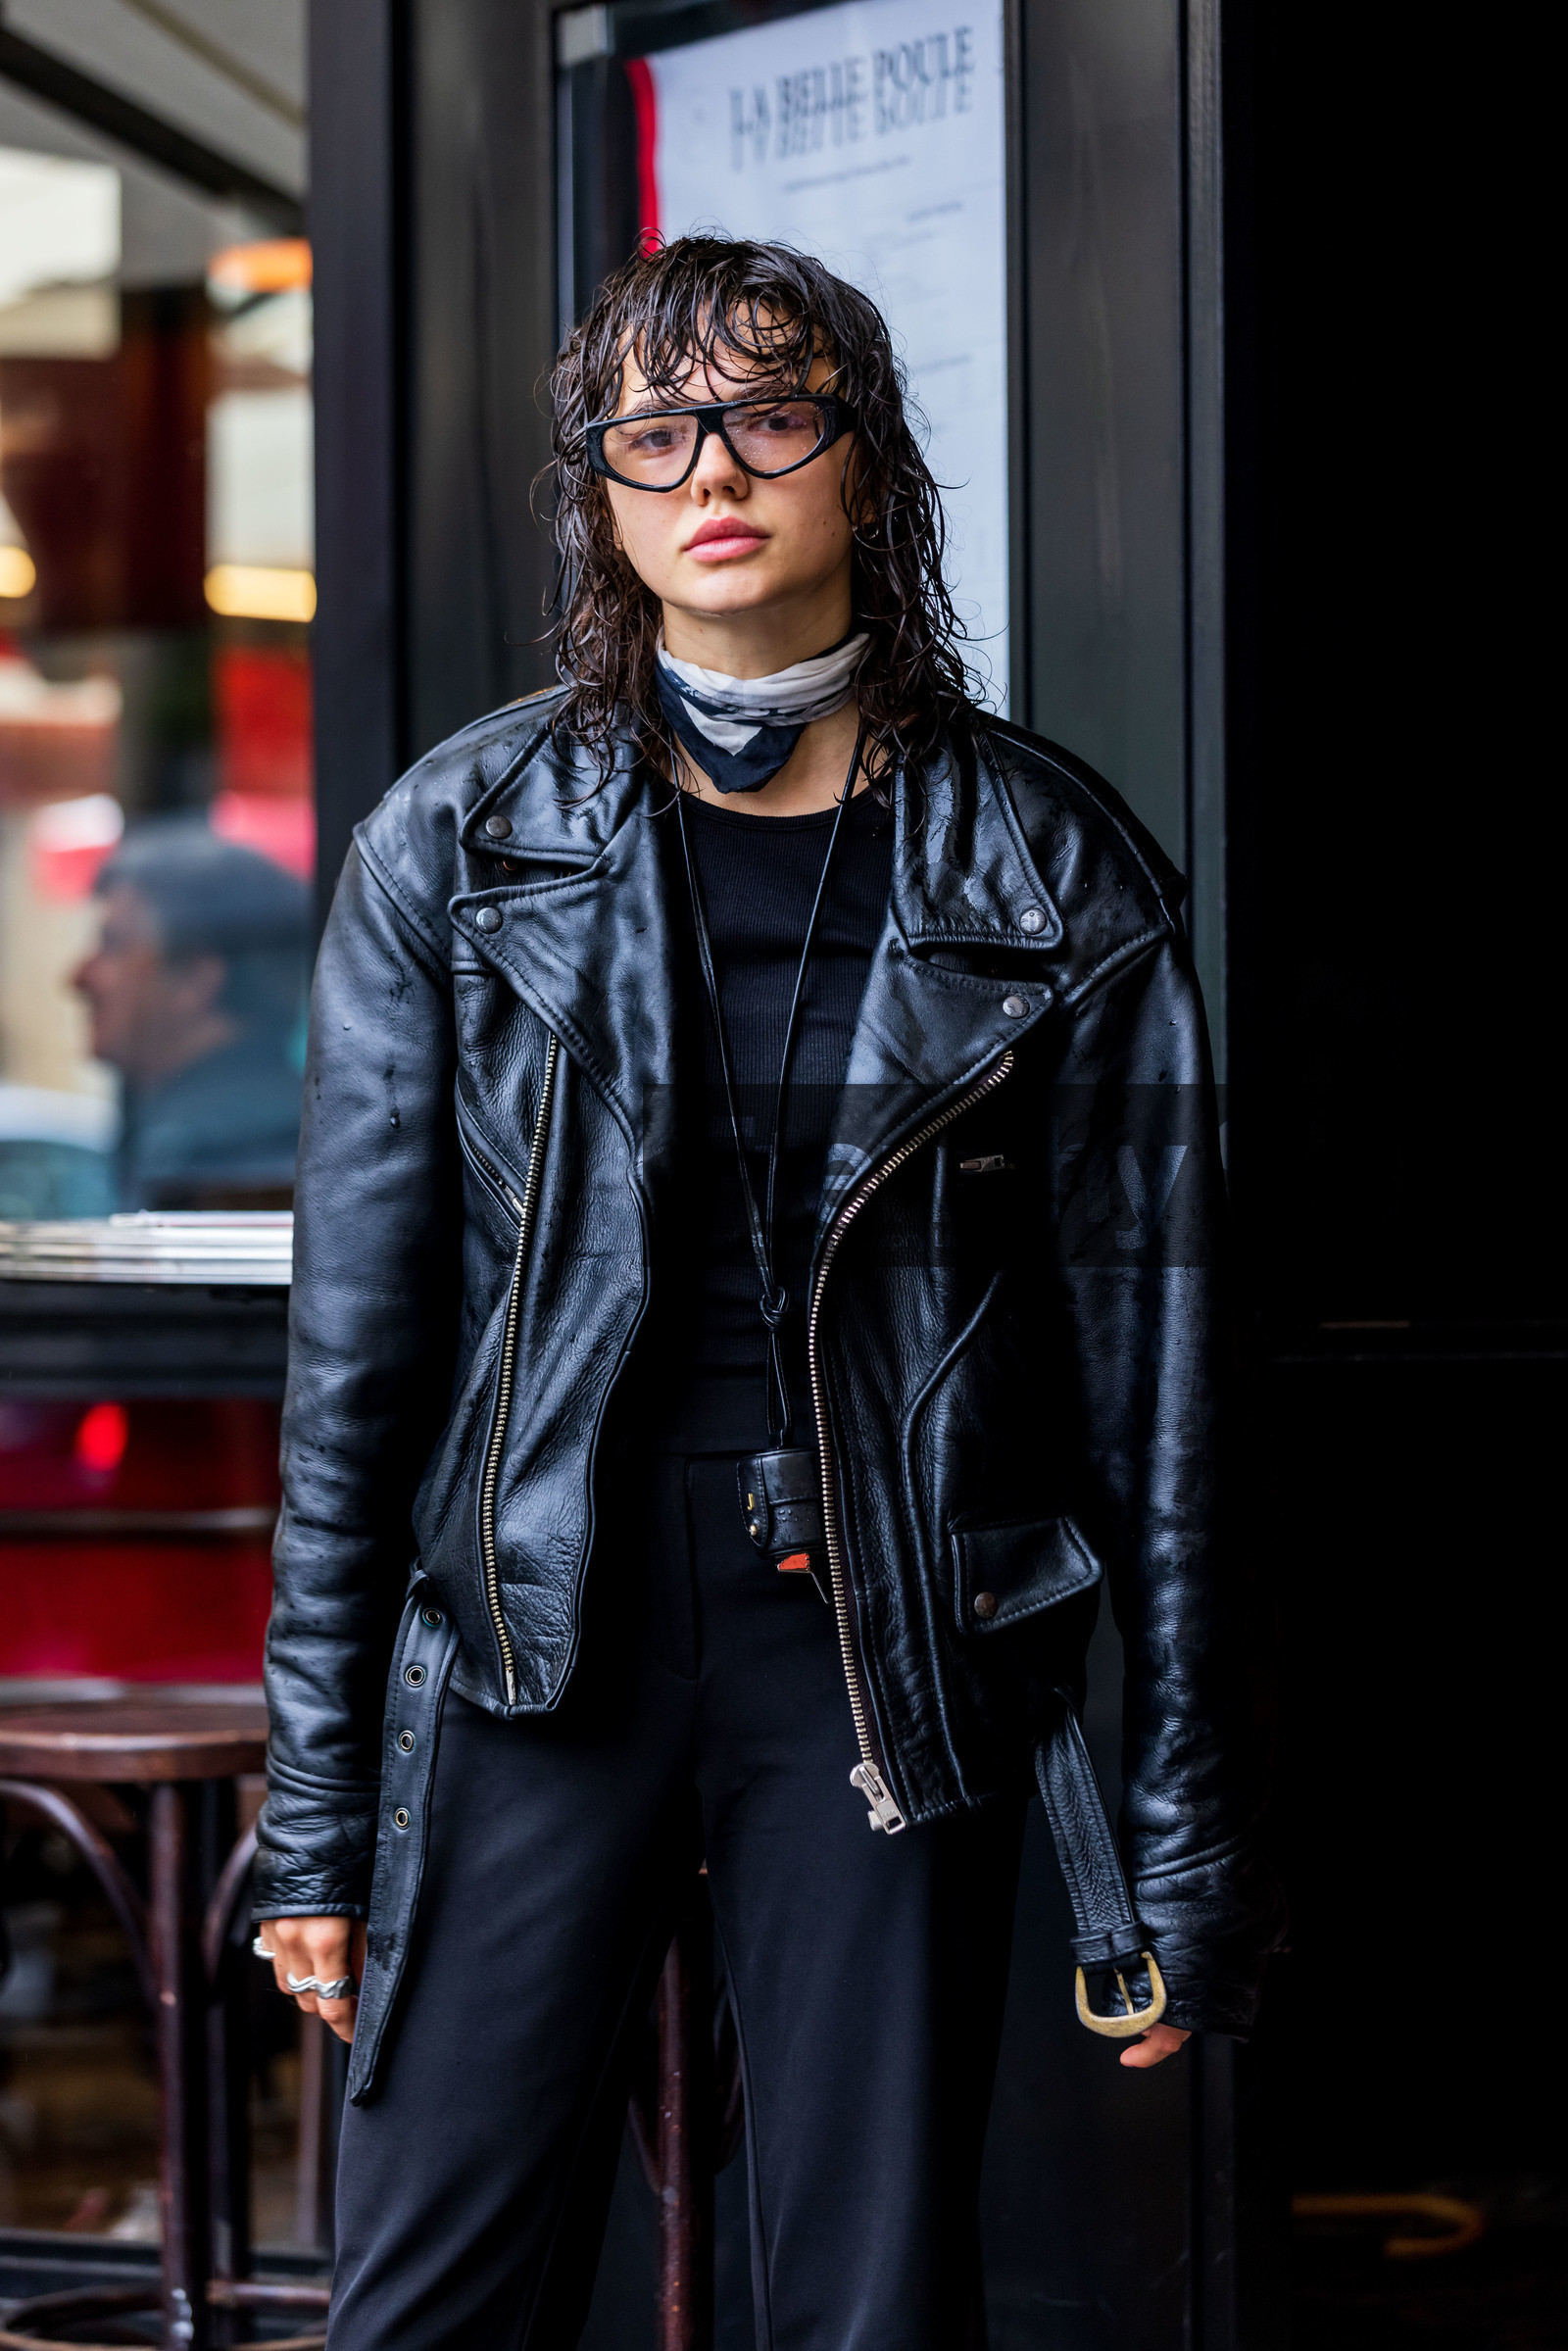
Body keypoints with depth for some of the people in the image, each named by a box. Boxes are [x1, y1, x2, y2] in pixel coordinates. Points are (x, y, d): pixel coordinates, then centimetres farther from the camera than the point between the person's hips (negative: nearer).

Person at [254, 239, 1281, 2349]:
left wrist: (1190, 1840, 1)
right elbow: (357, 1342, 4)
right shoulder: (462, 844, 2)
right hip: (544, 1641, 0)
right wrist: (316, 1803, 2)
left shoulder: (1055, 879, 1)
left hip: (895, 1656, 0)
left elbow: (1152, 1369, 3)